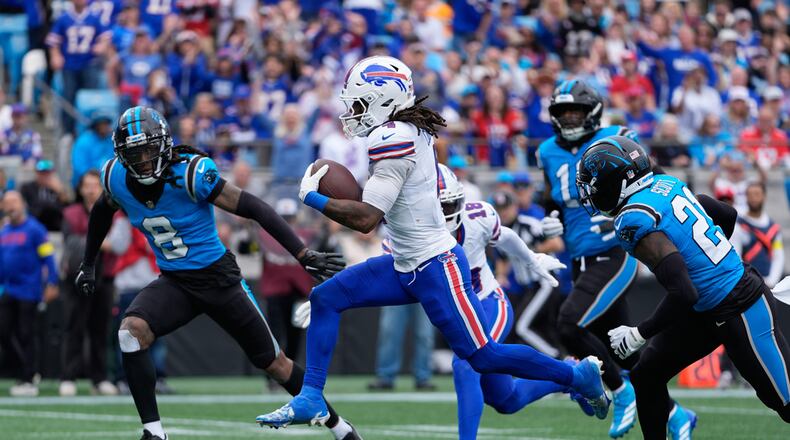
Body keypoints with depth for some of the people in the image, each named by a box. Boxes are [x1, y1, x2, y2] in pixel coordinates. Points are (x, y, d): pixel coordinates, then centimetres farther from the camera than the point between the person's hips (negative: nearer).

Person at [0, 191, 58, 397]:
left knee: (24, 336, -4)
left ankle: (28, 381, 2)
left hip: (27, 292, -6)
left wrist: (52, 284, -14)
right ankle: (21, 373, 16)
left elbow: (48, 256, -9)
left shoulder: (34, 229, -7)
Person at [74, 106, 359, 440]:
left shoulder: (190, 173, -25)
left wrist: (303, 255, -27)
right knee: (131, 332, -24)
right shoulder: (117, 178, -9)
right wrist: (88, 265, 23)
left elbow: (253, 208, -23)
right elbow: (103, 211, 15)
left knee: (273, 362, 5)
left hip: (217, 277, -4)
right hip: (174, 283, 4)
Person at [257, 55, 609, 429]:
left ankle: (578, 375, 11)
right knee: (325, 299, 5)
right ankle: (310, 399, 5)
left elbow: (365, 219, -24)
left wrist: (312, 196, -13)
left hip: (435, 268, -10)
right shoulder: (412, 131, 6)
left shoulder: (393, 140, -22)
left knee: (483, 356, -3)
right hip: (405, 265, 10)